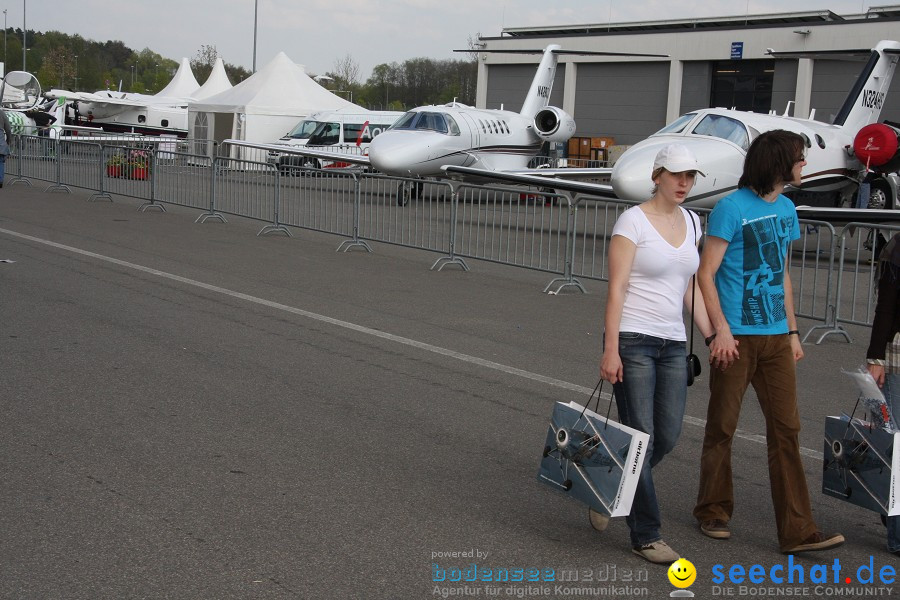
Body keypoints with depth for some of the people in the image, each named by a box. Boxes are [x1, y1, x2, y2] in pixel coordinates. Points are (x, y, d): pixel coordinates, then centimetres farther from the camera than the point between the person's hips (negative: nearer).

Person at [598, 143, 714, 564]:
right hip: (633, 340, -7)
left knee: (668, 436, 5)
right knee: (641, 437, -4)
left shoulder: (691, 222, 12)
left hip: (672, 344, 7)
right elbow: (616, 289, -12)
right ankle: (645, 536, 8)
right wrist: (610, 351, -17)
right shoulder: (633, 221, -8)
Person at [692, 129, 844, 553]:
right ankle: (713, 513, 21)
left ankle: (796, 530, 6)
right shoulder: (731, 208, -9)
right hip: (736, 336, -6)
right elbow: (705, 273, -10)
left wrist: (792, 331, 15)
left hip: (775, 336, 6)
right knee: (722, 428, 5)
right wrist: (720, 330, -17)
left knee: (786, 429, 3)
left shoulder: (786, 209, 13)